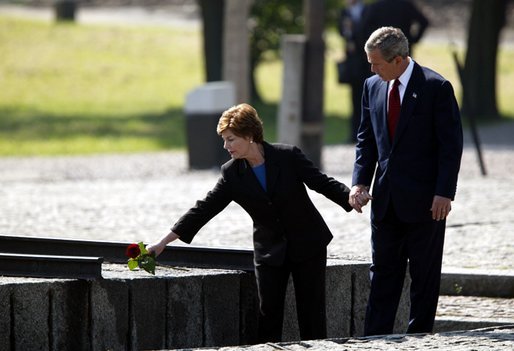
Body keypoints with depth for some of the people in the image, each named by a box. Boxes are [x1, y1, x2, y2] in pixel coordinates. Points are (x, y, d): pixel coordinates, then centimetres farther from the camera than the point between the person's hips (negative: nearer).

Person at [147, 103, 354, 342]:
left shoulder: (288, 156, -13)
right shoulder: (232, 174, -5)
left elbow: (322, 183, -8)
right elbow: (205, 208, -4)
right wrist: (163, 242, -8)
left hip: (307, 244, -2)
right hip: (270, 250, 2)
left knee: (311, 314, 1)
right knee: (269, 314, -3)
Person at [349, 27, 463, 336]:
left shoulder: (437, 87, -10)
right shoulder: (373, 87, 8)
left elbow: (452, 144, -10)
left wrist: (444, 193, -15)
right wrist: (360, 182, 1)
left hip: (424, 200, -5)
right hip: (387, 200, 6)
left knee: (424, 275, 3)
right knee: (383, 274, 6)